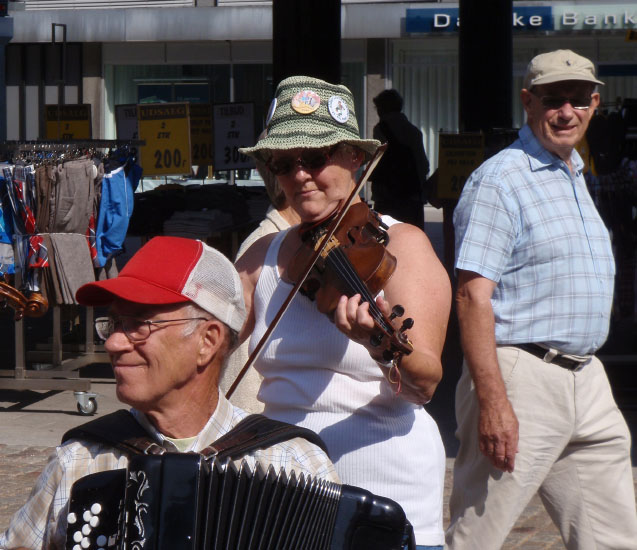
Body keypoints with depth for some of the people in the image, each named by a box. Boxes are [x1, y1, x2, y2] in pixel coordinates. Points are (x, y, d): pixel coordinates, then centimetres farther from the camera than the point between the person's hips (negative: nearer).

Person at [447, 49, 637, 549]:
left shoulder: (575, 178, 18)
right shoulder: (501, 180, -10)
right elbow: (473, 295, -18)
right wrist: (493, 401, -26)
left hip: (587, 380, 9)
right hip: (522, 378, -9)